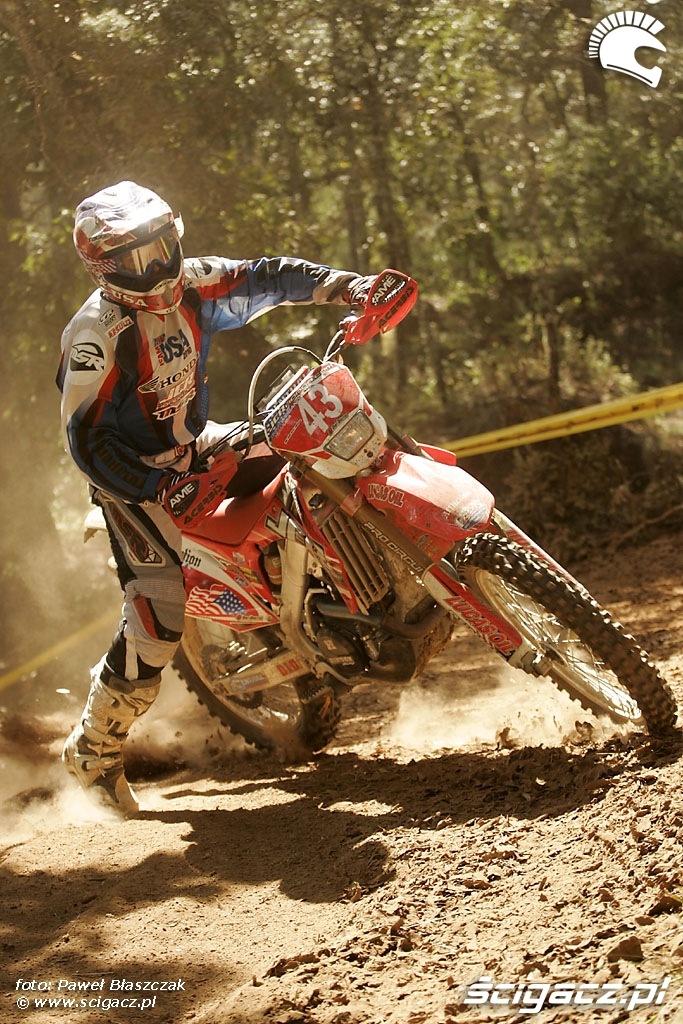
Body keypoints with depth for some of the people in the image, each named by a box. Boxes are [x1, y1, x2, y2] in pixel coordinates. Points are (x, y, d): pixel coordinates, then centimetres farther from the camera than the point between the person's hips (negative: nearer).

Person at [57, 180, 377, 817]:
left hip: (194, 447, 7)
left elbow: (266, 279, -1)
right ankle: (93, 752, -1)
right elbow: (85, 440, -28)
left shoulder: (191, 285, -8)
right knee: (159, 619, -17)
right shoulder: (96, 336, -26)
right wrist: (163, 493, -34)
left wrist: (348, 287, -16)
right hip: (134, 477, -7)